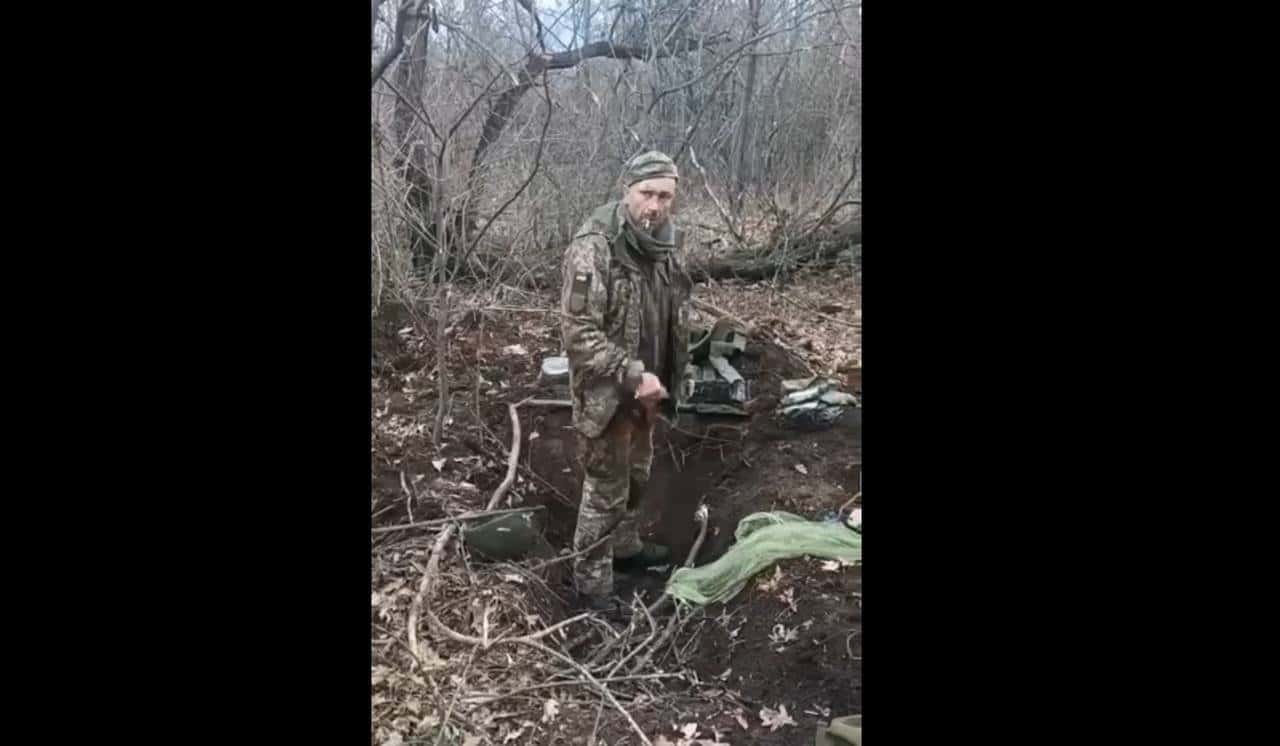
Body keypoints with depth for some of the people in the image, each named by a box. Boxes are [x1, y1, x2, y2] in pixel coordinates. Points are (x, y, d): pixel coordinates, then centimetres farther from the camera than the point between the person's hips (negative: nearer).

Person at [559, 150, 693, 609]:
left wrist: (664, 380, 13)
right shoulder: (594, 246, -23)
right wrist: (633, 375, -28)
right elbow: (578, 331, -26)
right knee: (606, 491, 4)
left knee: (636, 477, 24)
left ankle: (625, 546, 46)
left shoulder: (662, 244, 3)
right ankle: (591, 582, 22)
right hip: (606, 394, -8)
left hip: (645, 390, 8)